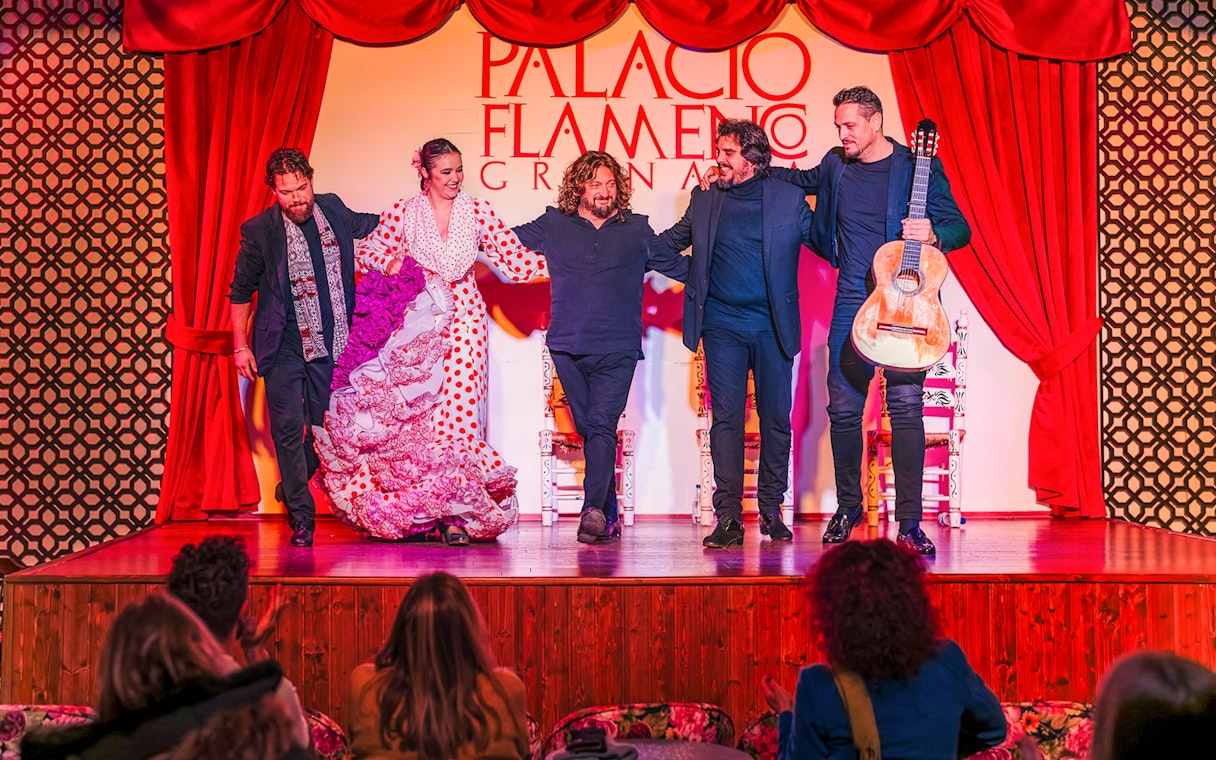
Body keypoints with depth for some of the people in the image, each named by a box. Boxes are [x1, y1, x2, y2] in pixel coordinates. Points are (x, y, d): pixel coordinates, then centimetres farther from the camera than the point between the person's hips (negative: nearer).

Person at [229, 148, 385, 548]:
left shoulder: (332, 209, 3)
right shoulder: (260, 230, -7)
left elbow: (368, 225, 26)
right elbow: (241, 291, 2)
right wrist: (241, 346, -1)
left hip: (331, 346, 4)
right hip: (284, 348, -3)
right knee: (289, 429, -6)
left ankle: (290, 491, 33)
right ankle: (301, 517, 3)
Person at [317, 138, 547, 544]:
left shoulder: (477, 211, 5)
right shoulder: (402, 213, 4)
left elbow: (515, 257, 5)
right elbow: (367, 250, 16)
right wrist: (391, 262, -3)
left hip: (463, 319, 0)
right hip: (418, 323, 0)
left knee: (460, 408, -10)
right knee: (418, 411, -4)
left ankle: (456, 513, -6)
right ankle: (430, 509, 4)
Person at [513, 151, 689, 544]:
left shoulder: (637, 229, 11)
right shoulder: (553, 225, 11)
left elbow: (681, 266, 21)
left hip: (617, 349, -2)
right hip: (568, 348, 2)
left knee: (602, 424, -17)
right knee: (589, 429, 5)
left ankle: (594, 509, -27)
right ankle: (608, 516, 13)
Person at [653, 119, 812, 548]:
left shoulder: (789, 199, 2)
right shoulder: (705, 200, 8)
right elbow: (667, 243, 20)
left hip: (773, 327, 0)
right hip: (722, 326, 1)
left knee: (776, 419, 5)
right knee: (726, 418, -6)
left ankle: (771, 511, 18)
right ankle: (728, 518, -7)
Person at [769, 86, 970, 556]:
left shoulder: (918, 167, -3)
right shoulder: (836, 166, 9)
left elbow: (960, 228, 1)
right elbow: (804, 181, 32)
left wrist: (933, 235, -21)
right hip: (852, 304, 4)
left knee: (906, 406, -10)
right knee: (843, 408, 5)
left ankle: (909, 522, -6)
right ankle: (848, 506, 23)